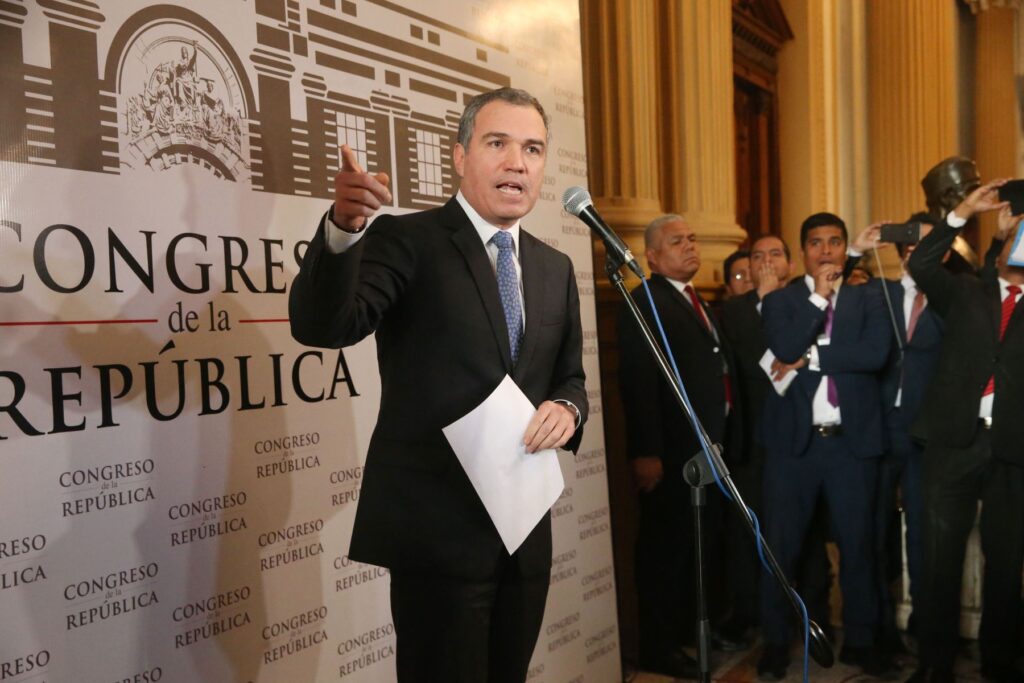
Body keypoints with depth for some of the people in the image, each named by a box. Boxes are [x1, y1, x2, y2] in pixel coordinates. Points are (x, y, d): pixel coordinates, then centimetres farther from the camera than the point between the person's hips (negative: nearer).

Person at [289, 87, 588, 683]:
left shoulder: (556, 268, 10)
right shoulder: (408, 241, -8)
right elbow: (321, 326, -22)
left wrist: (566, 409, -7)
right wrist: (344, 228, -40)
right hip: (438, 529, -6)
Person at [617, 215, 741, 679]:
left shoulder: (698, 303, 17)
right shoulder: (645, 302, -12)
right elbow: (637, 382, -19)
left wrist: (727, 437, 12)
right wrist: (646, 452, -24)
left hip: (710, 447, 9)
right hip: (673, 450, -9)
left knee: (704, 544, 19)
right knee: (667, 549, 2)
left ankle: (699, 627, 35)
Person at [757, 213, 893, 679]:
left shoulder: (868, 300, 8)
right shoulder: (780, 301, 7)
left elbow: (876, 353, -10)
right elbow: (786, 350, -13)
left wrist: (811, 358, -10)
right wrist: (819, 296, -9)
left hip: (852, 440, 1)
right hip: (793, 439, 0)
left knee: (856, 543, 9)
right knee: (781, 545, 4)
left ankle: (860, 640, 26)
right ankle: (775, 642, 18)